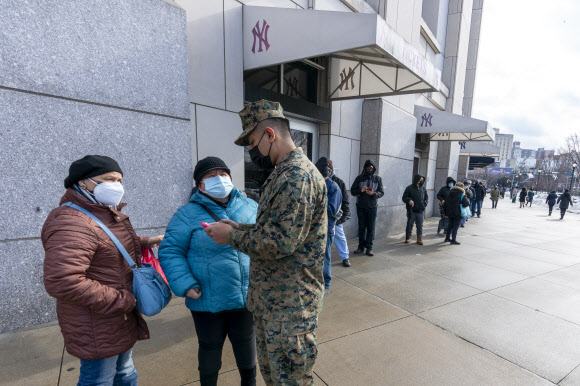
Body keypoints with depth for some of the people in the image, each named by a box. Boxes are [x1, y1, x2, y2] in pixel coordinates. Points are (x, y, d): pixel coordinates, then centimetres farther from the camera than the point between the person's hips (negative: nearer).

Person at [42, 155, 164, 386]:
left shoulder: (110, 214, 7)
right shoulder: (73, 224, -26)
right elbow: (61, 282, -35)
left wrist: (145, 242, 5)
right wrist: (121, 300, -27)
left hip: (124, 319, 10)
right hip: (98, 329, -9)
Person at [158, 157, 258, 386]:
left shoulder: (250, 207, -1)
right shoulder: (189, 213, -11)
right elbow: (170, 251, -8)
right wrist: (185, 284, -18)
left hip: (247, 297, 3)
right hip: (207, 301, -2)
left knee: (246, 343, 24)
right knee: (210, 348, 22)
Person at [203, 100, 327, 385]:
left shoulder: (297, 176, -23)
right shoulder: (284, 173, 10)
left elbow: (281, 241, -27)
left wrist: (231, 237, -14)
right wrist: (238, 227, 4)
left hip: (289, 307, -9)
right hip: (270, 299, 10)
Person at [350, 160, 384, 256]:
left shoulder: (378, 179, 5)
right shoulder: (359, 178, 3)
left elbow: (381, 192, 1)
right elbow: (352, 191, 0)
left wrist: (373, 193, -20)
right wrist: (360, 190, -20)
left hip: (372, 207, 0)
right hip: (361, 206, 0)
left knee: (371, 228, 2)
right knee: (361, 227, 7)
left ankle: (369, 247, 9)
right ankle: (361, 247, 15)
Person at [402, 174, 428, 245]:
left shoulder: (423, 189, 8)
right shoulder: (409, 188, -4)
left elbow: (426, 197, 19)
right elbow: (404, 197, -5)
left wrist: (424, 204, 2)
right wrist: (409, 200, -25)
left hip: (420, 211, 3)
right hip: (411, 211, -3)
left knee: (420, 226, 6)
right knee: (410, 224, 5)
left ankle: (419, 239, 14)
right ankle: (408, 238, 18)